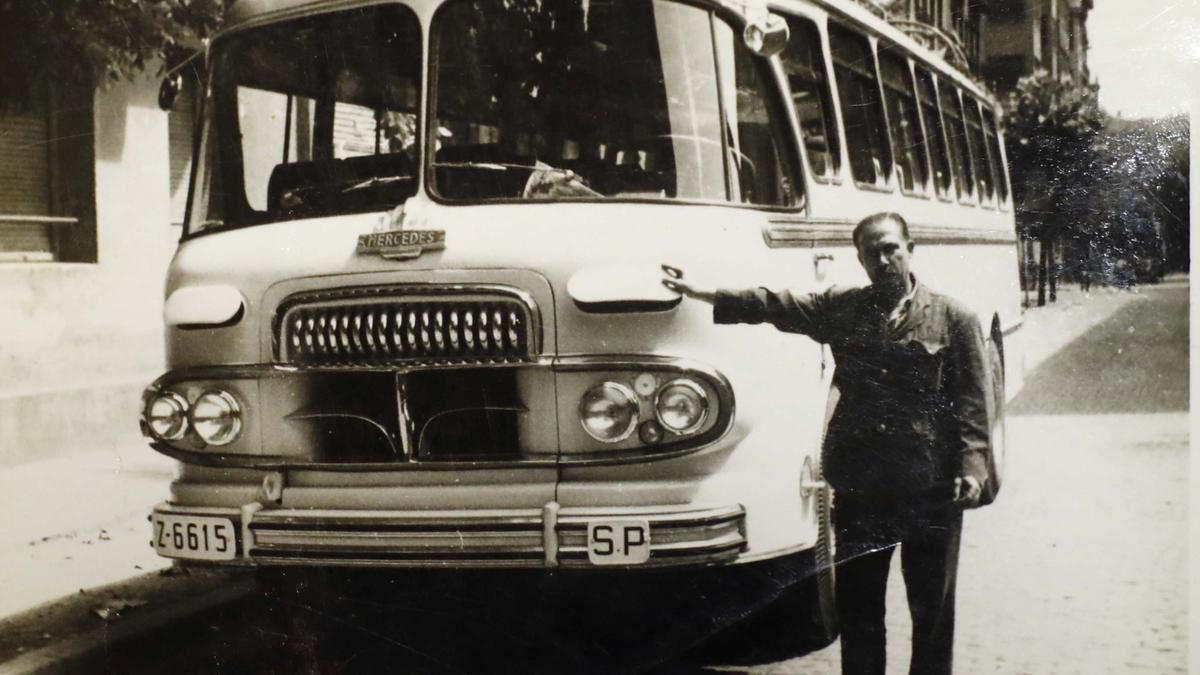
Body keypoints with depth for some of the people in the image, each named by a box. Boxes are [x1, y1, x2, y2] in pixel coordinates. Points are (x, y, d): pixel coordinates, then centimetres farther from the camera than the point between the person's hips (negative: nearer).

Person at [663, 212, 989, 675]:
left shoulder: (954, 319, 2)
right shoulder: (841, 309, 9)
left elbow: (973, 403, -1)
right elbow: (775, 306, 3)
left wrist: (971, 467, -12)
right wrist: (704, 294, -5)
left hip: (931, 491, -2)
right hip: (858, 486, 2)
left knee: (932, 609, 7)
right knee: (857, 607, 11)